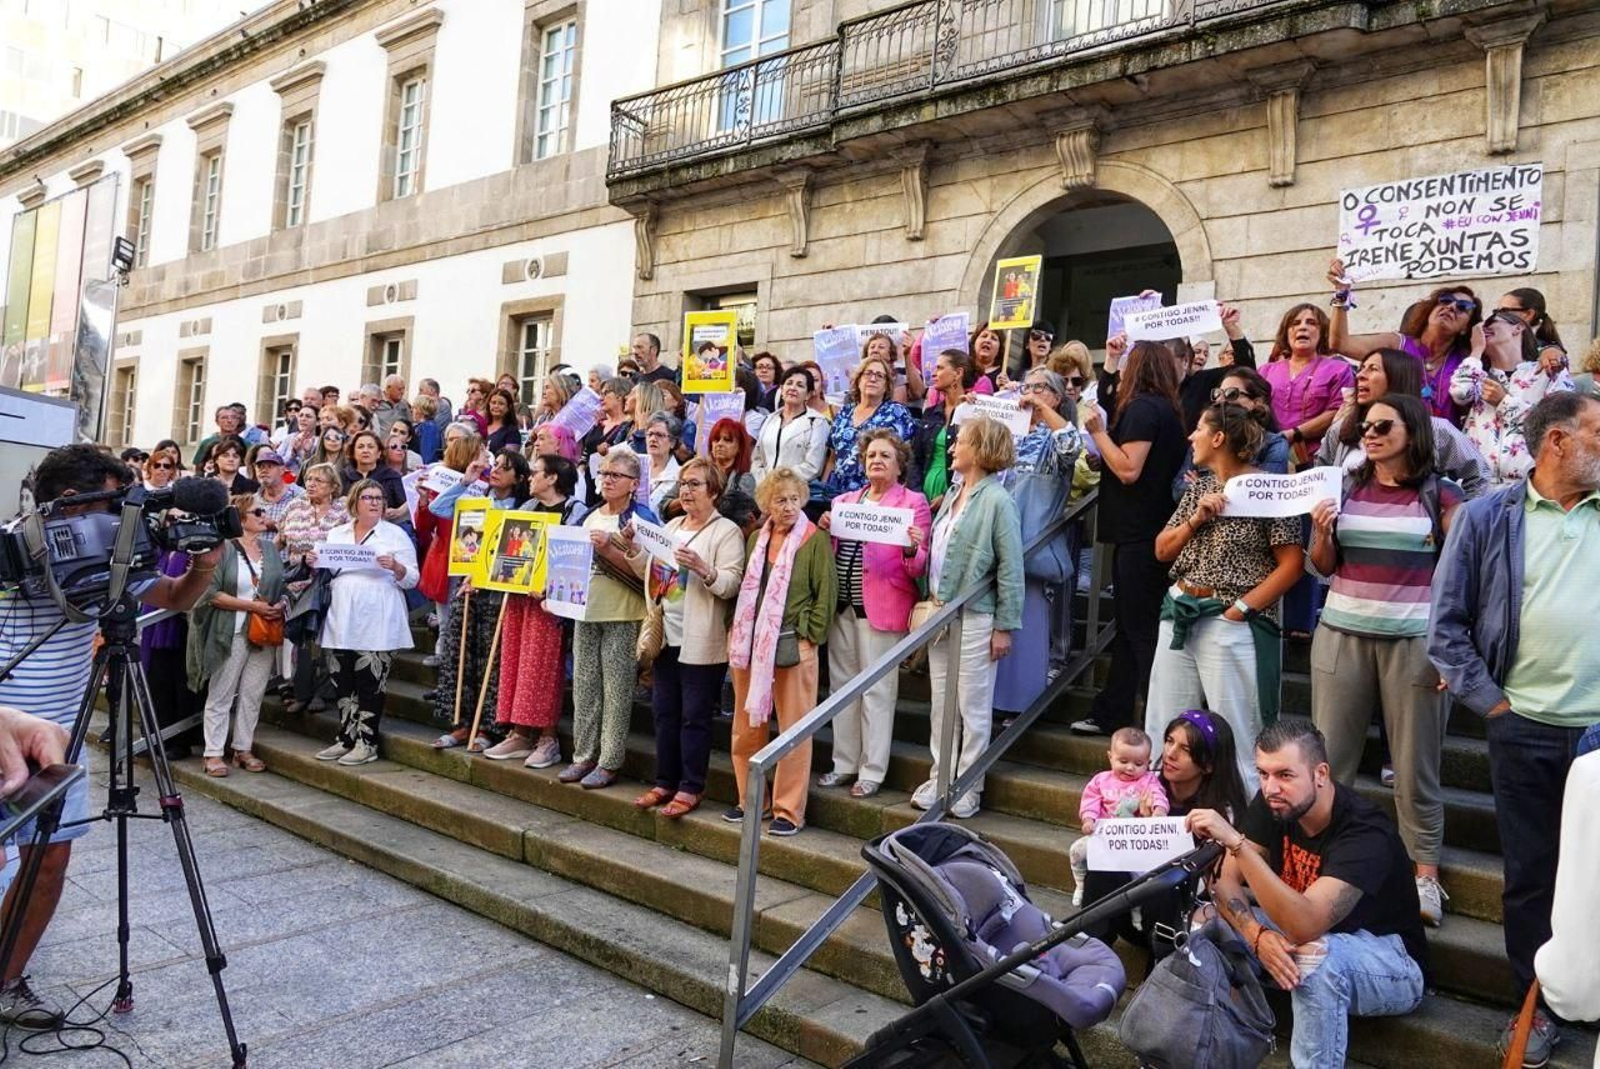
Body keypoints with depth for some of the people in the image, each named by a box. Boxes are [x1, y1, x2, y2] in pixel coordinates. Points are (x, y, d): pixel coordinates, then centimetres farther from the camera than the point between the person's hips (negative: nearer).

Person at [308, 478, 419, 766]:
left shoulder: (396, 535, 3)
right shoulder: (336, 534, 15)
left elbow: (412, 580, -1)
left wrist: (396, 567, -20)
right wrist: (314, 563, 1)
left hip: (377, 623, -4)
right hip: (342, 621, 4)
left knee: (371, 683, -3)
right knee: (343, 682, 8)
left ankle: (367, 743, 5)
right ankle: (346, 739, 18)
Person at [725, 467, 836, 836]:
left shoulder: (816, 539, -5)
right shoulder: (757, 539, 11)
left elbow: (827, 593, -7)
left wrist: (809, 634, -10)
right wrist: (736, 629, 8)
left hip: (793, 647, -6)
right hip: (750, 644, 6)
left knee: (793, 731, 2)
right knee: (747, 727, 13)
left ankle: (789, 811, 11)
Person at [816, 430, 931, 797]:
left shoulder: (913, 502, 0)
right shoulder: (845, 500, 15)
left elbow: (918, 569, -3)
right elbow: (828, 554, 18)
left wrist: (912, 549, -25)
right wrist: (824, 531, -1)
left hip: (881, 608, -5)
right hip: (841, 605, 6)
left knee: (877, 690, 0)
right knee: (842, 685, 11)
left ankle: (872, 771, 10)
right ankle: (845, 764, 23)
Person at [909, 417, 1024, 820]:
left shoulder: (997, 501, -12)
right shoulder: (953, 494, 11)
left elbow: (1011, 568, -12)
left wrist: (1004, 627, -12)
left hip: (975, 618, -7)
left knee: (973, 707, 4)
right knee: (941, 704, 13)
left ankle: (968, 787, 16)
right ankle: (939, 778, 25)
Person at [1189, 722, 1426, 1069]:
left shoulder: (1365, 832, -30)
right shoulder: (1273, 804, -10)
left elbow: (1304, 925, -42)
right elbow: (1226, 880, -10)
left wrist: (1234, 841, -49)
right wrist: (1258, 936, -30)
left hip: (1391, 967, -6)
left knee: (1316, 955, -38)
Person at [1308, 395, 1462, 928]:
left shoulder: (1441, 495, 0)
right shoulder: (1345, 488, 8)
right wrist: (1322, 534, -8)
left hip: (1415, 640, -3)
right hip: (1342, 634, 3)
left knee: (1416, 766, 5)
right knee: (1329, 758, 8)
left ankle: (1424, 874, 16)